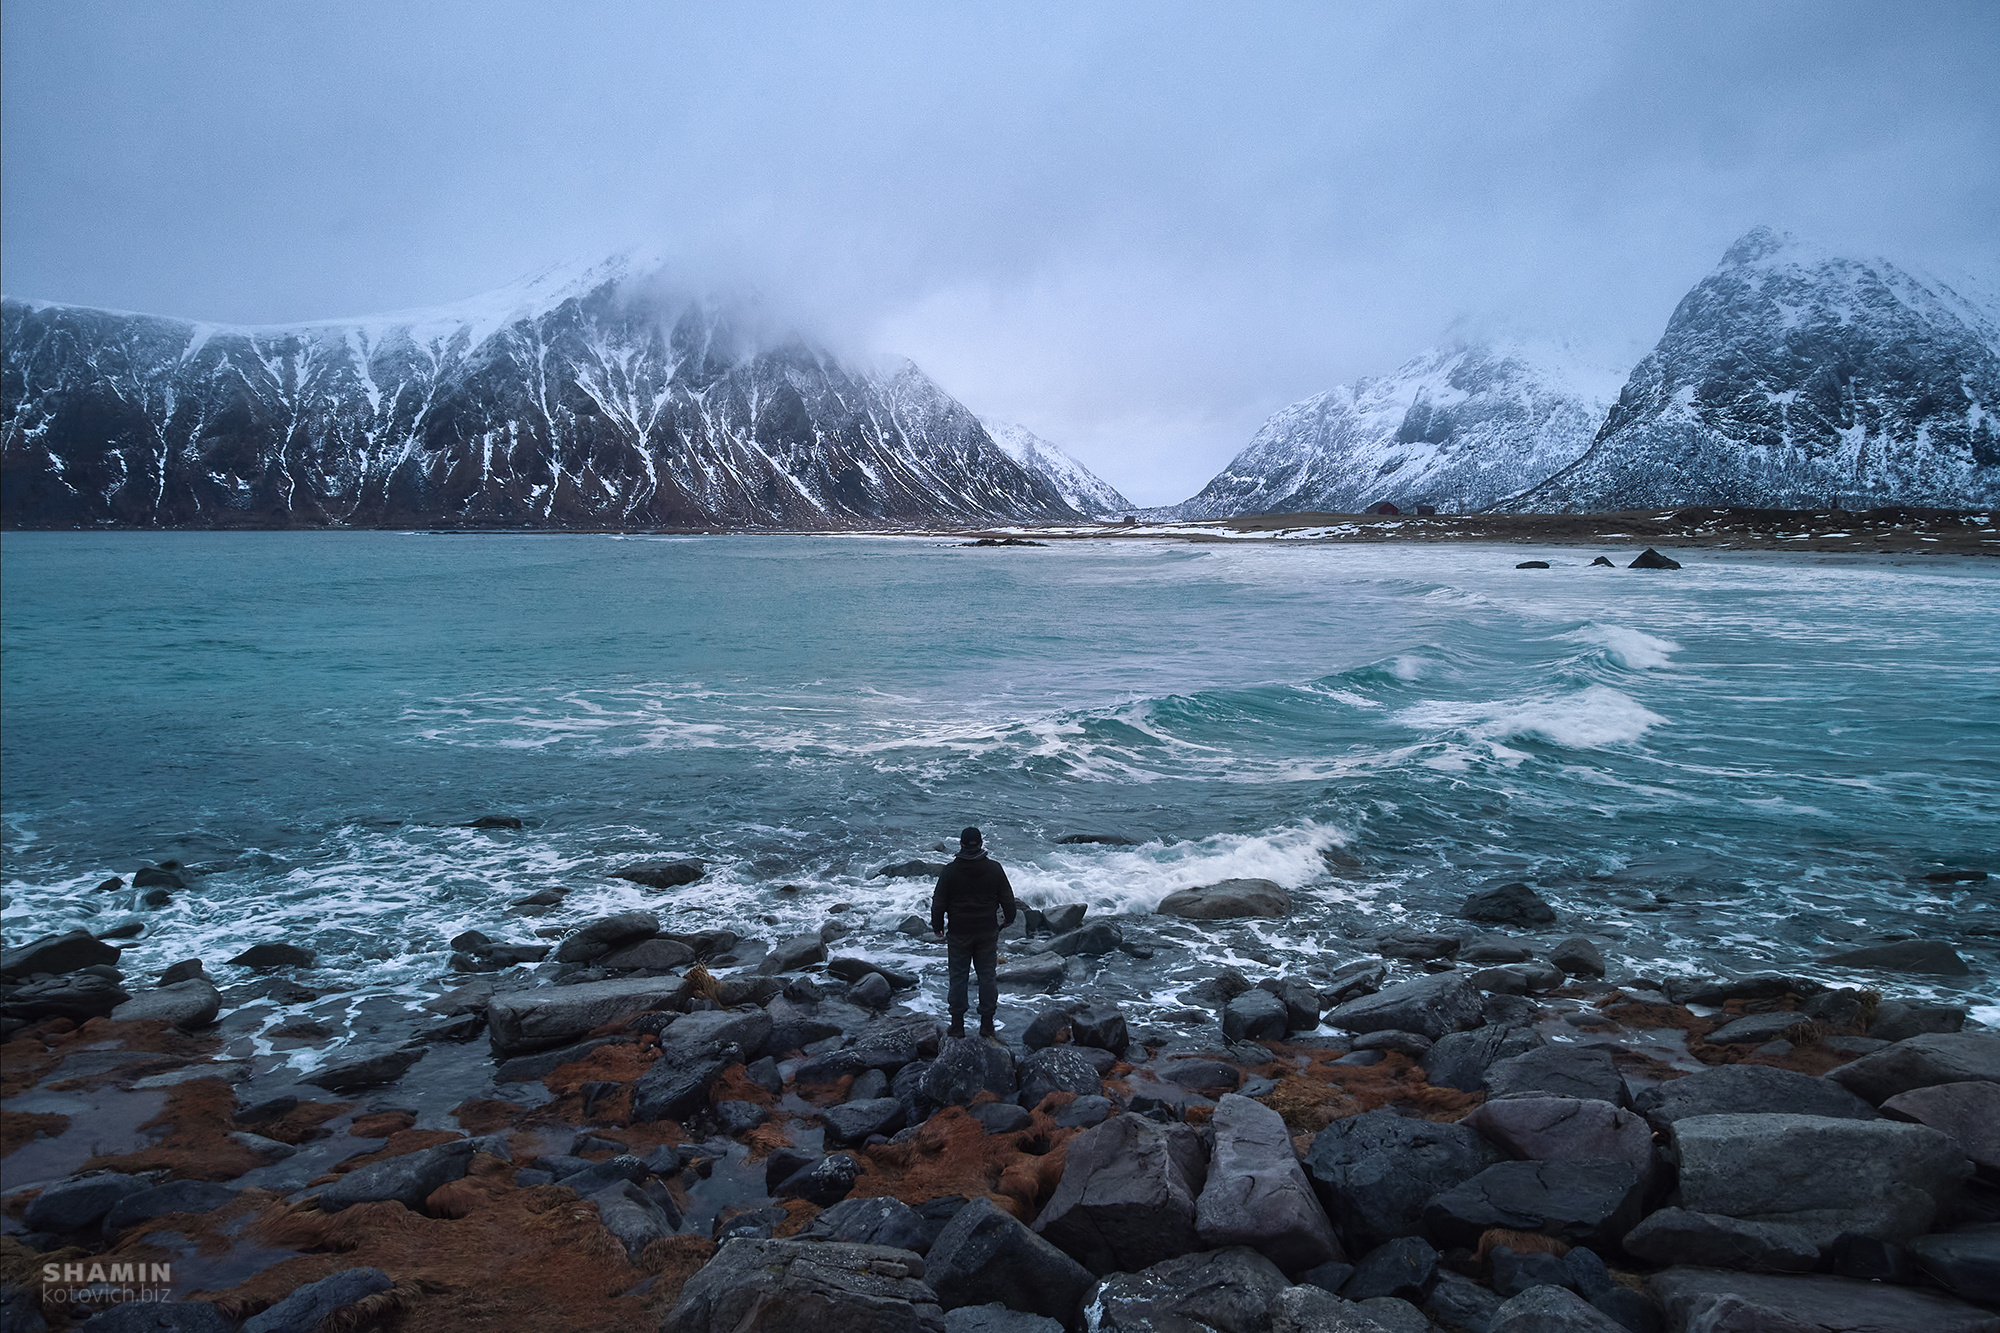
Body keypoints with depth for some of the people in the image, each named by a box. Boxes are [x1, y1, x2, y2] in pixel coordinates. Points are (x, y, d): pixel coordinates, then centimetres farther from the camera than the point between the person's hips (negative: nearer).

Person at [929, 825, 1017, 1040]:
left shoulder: (950, 870, -9)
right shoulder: (994, 869, -4)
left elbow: (939, 902, -5)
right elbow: (1007, 898, 4)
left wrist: (937, 926, 9)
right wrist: (1007, 920, 20)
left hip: (959, 933, -1)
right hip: (987, 932, 2)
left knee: (958, 976, 7)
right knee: (987, 975, 10)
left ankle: (958, 1025, 11)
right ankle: (986, 1023, 13)